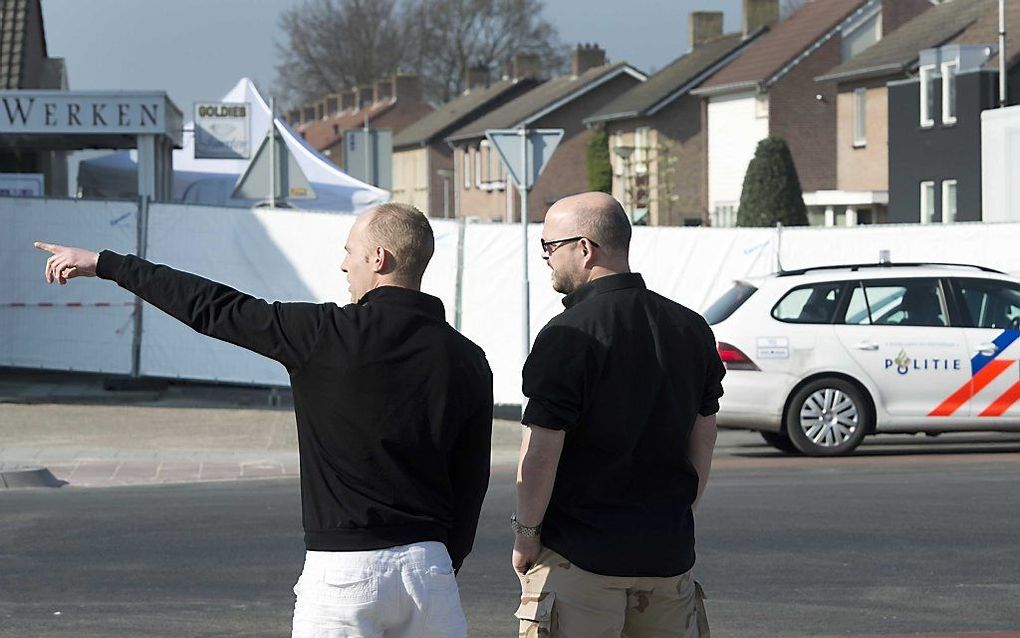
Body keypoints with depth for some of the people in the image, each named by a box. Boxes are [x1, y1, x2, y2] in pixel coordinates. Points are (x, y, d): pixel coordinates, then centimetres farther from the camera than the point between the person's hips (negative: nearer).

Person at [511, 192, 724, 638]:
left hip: (578, 556, -6)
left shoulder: (567, 336, -14)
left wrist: (525, 535, -3)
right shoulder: (691, 329, 8)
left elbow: (540, 454, -15)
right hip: (669, 553, 6)